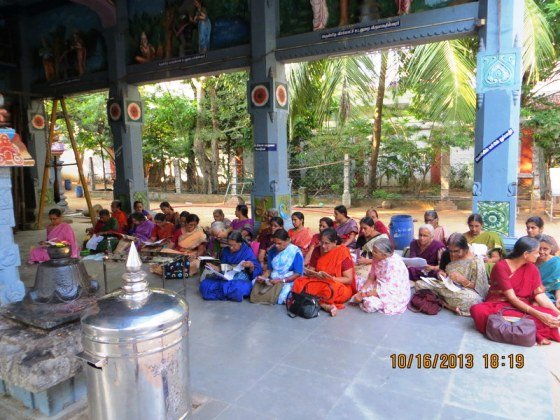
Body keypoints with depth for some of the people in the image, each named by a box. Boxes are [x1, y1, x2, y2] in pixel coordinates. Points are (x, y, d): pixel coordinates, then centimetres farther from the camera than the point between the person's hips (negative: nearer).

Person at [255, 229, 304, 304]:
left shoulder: (295, 252, -11)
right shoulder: (272, 250, 6)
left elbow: (298, 274, -13)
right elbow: (269, 269, 11)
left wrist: (281, 280, -23)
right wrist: (263, 277, -11)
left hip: (288, 281, -5)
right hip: (273, 280, 5)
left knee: (279, 298, -34)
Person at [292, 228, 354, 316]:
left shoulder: (343, 252, -11)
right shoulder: (317, 251, 2)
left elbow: (349, 279, -11)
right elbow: (311, 270, 7)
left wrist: (330, 278, -25)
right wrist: (309, 273, -18)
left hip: (340, 287, -5)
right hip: (319, 283, 5)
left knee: (330, 289, -40)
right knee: (299, 283, -24)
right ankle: (325, 305, -30)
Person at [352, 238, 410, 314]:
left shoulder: (393, 264, -29)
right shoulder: (377, 259, -3)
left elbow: (390, 289, -29)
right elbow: (371, 278, 3)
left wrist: (365, 294, -26)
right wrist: (361, 292, -12)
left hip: (395, 294, -8)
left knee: (370, 303, -30)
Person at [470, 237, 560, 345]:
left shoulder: (532, 268, 2)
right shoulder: (501, 267, -15)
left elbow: (540, 294, -3)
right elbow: (512, 298, -19)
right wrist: (537, 314, -28)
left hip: (522, 307, 4)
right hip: (498, 305, -4)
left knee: (551, 315, -25)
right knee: (478, 310, -38)